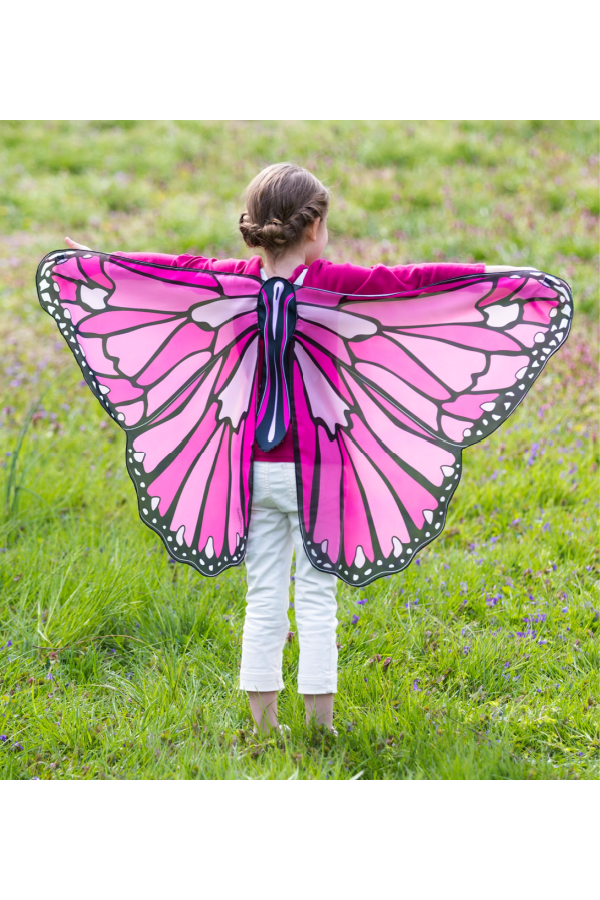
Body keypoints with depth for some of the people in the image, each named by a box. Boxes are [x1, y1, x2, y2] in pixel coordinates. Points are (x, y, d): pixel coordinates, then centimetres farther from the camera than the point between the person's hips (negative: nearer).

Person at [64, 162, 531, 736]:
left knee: (263, 598, 11)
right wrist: (488, 273, -12)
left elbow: (177, 267, 15)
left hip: (253, 468, 4)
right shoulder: (333, 282, -11)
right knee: (316, 598, 4)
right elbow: (409, 281, -16)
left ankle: (264, 725, 15)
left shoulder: (237, 279, 1)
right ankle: (319, 726, 7)